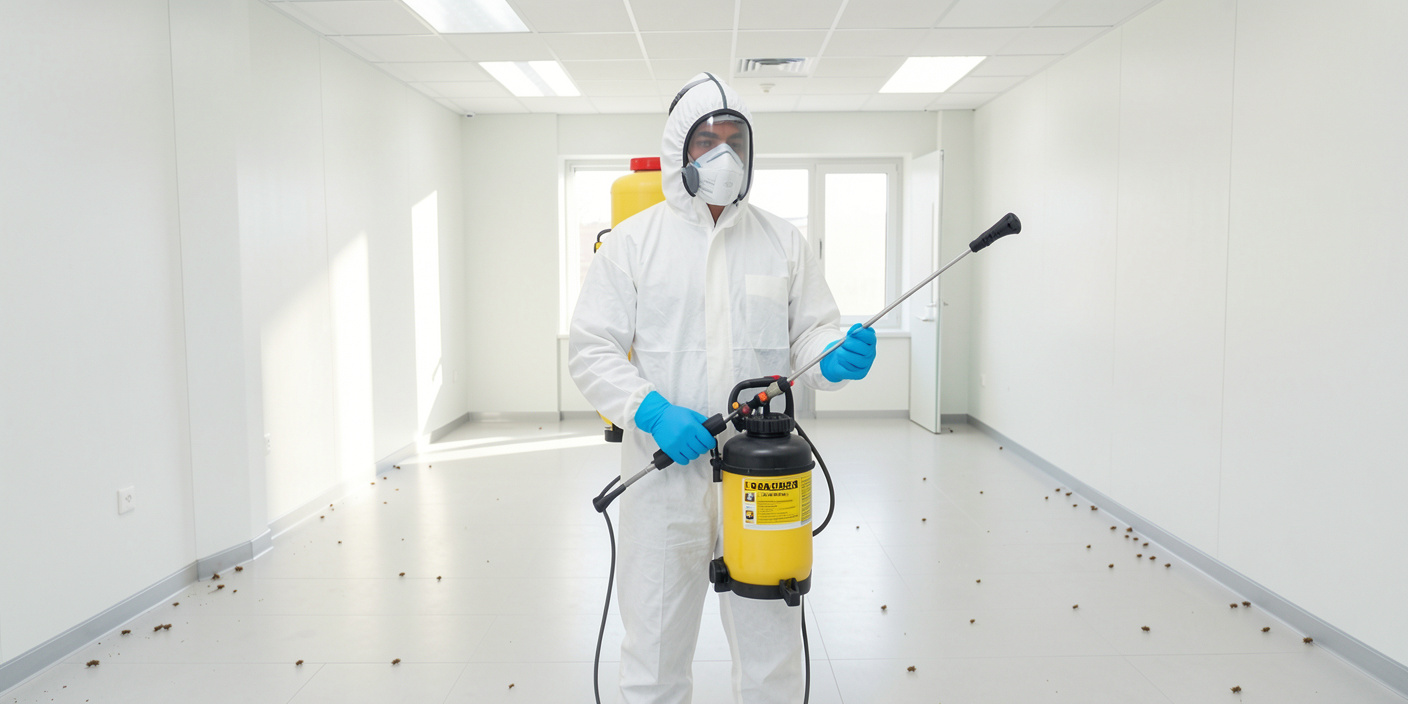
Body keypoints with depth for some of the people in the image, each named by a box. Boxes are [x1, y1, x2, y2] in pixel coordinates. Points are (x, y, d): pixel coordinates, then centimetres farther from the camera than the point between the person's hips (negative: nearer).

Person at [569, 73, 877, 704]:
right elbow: (591, 349, -2)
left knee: (772, 649, 13)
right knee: (656, 648, 10)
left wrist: (836, 358, -14)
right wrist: (651, 411, -18)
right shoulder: (632, 241, 2)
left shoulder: (784, 242, 9)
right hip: (665, 474, -1)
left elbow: (809, 333, 10)